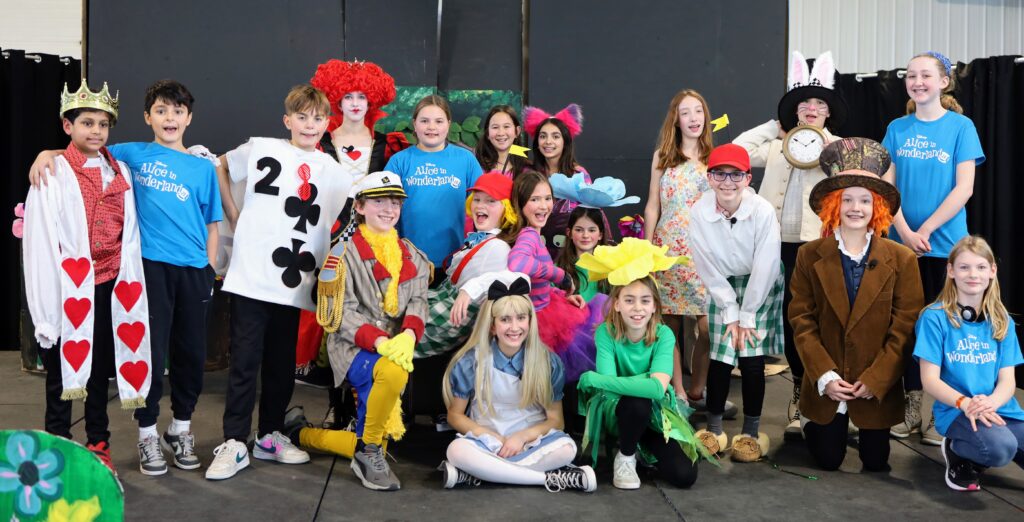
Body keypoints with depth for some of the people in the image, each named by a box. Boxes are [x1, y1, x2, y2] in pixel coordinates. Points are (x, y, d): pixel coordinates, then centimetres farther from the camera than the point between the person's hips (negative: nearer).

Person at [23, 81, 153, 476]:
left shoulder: (119, 172, 9)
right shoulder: (52, 172, -5)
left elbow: (129, 233, 10)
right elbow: (40, 238, -9)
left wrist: (129, 284, 5)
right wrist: (47, 297, -13)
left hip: (108, 286, 4)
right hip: (67, 287, -4)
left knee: (101, 369, 13)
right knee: (61, 371, 5)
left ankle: (98, 447, 24)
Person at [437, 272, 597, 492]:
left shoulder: (549, 362, -3)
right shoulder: (470, 361, -5)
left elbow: (555, 419, 1)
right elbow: (455, 415, 1)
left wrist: (522, 437, -17)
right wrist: (495, 440, -14)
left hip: (532, 442, 1)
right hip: (486, 441, -1)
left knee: (566, 448, -30)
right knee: (457, 450, -34)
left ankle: (474, 475, -26)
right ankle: (551, 478, -29)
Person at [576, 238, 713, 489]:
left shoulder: (664, 335, -18)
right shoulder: (606, 332, -20)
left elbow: (658, 388, -34)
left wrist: (592, 379, -34)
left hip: (656, 413, 2)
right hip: (616, 409, -2)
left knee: (684, 475, -17)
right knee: (637, 402, -37)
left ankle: (643, 447, 14)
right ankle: (625, 456, -7)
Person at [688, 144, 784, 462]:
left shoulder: (763, 211, -24)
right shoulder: (699, 213, -18)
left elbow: (764, 268, -18)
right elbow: (709, 270, -10)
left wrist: (747, 316, -13)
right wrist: (731, 313, -9)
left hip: (762, 287, -2)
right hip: (723, 287, 2)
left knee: (752, 360, -6)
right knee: (720, 358, -2)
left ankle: (751, 433, 10)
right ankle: (713, 429, 14)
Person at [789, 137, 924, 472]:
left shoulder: (902, 259, -5)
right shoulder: (809, 256, -4)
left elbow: (904, 328, -7)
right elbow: (802, 322, -6)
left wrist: (874, 380, -13)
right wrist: (825, 376, -14)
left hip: (877, 388, 0)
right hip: (826, 386, 0)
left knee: (876, 462, 10)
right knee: (827, 461, 9)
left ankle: (867, 437, 42)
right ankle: (811, 425, 39)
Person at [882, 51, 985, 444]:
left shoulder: (961, 126, -2)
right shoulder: (897, 128, 6)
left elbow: (964, 189, -8)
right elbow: (886, 185, 2)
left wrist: (925, 231, -13)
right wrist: (905, 232, -10)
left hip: (944, 243, -3)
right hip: (902, 241, 3)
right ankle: (911, 407, 18)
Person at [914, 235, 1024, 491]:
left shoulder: (1002, 321, 8)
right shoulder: (935, 317, -6)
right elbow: (930, 379, -8)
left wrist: (990, 403, -19)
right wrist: (965, 403, -25)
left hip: (1000, 408, 6)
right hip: (954, 410, -6)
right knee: (1000, 449, -34)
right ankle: (956, 452, 0)